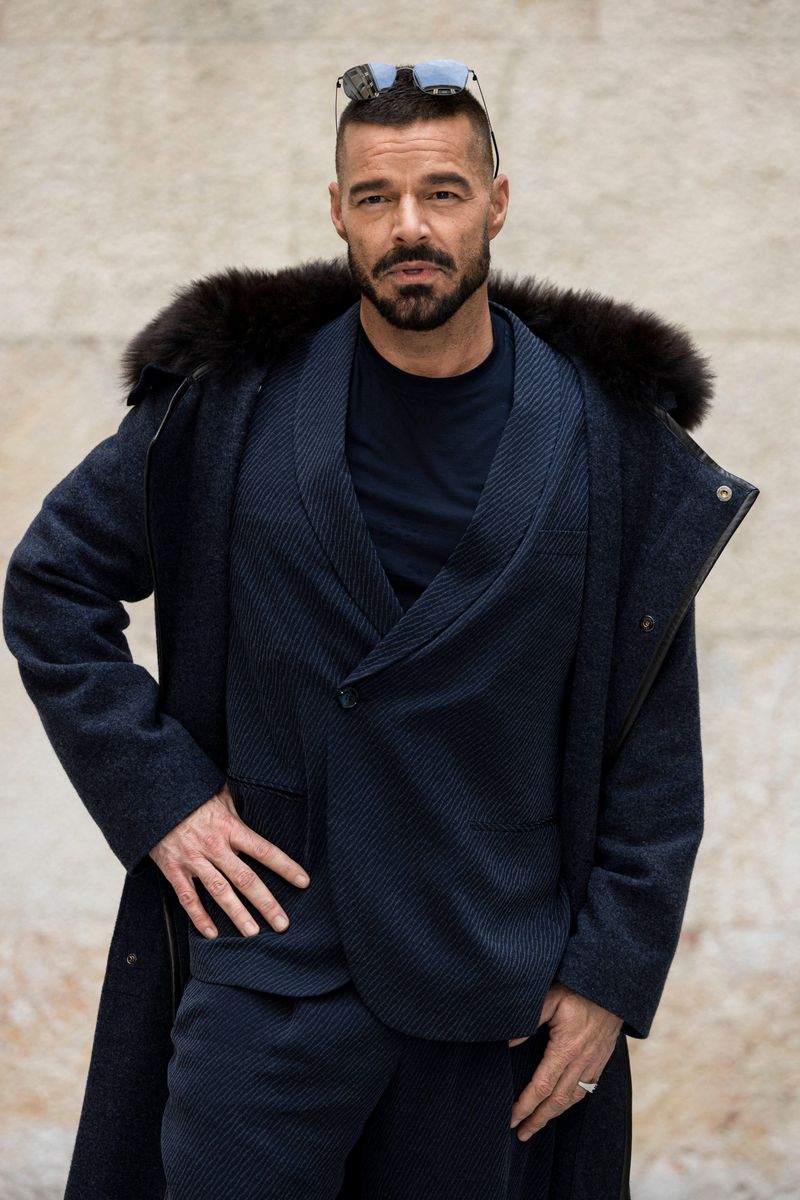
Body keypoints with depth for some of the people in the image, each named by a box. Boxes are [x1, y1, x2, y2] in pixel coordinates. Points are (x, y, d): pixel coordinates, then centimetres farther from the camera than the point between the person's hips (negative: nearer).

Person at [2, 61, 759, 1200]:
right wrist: (159, 794, -3)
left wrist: (613, 973, -2)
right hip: (268, 959, 0)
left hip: (494, 987, 1)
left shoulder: (616, 442, -1)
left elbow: (657, 742, 2)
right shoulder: (233, 400, -2)